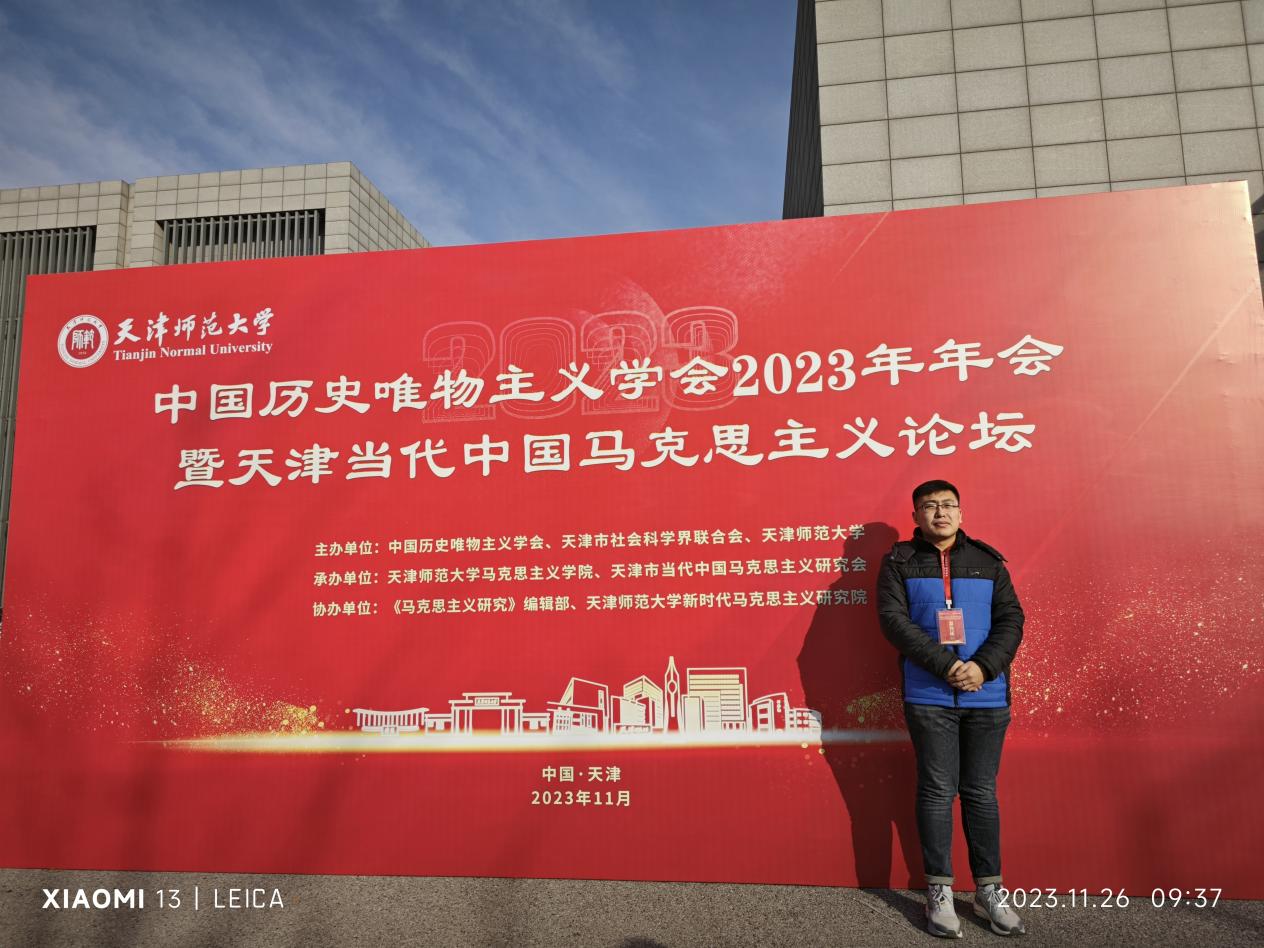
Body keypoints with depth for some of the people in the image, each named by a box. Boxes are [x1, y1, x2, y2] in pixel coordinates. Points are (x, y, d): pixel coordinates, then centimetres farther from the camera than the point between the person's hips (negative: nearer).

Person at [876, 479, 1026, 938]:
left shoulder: (987, 561, 9)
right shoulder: (899, 562, 2)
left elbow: (1011, 619, 3)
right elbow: (893, 619, -8)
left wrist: (983, 666, -13)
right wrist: (947, 665, -17)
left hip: (987, 695, 2)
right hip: (928, 696, -2)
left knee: (982, 792, 10)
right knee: (937, 791, 2)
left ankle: (989, 891, 20)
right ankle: (939, 893, 13)